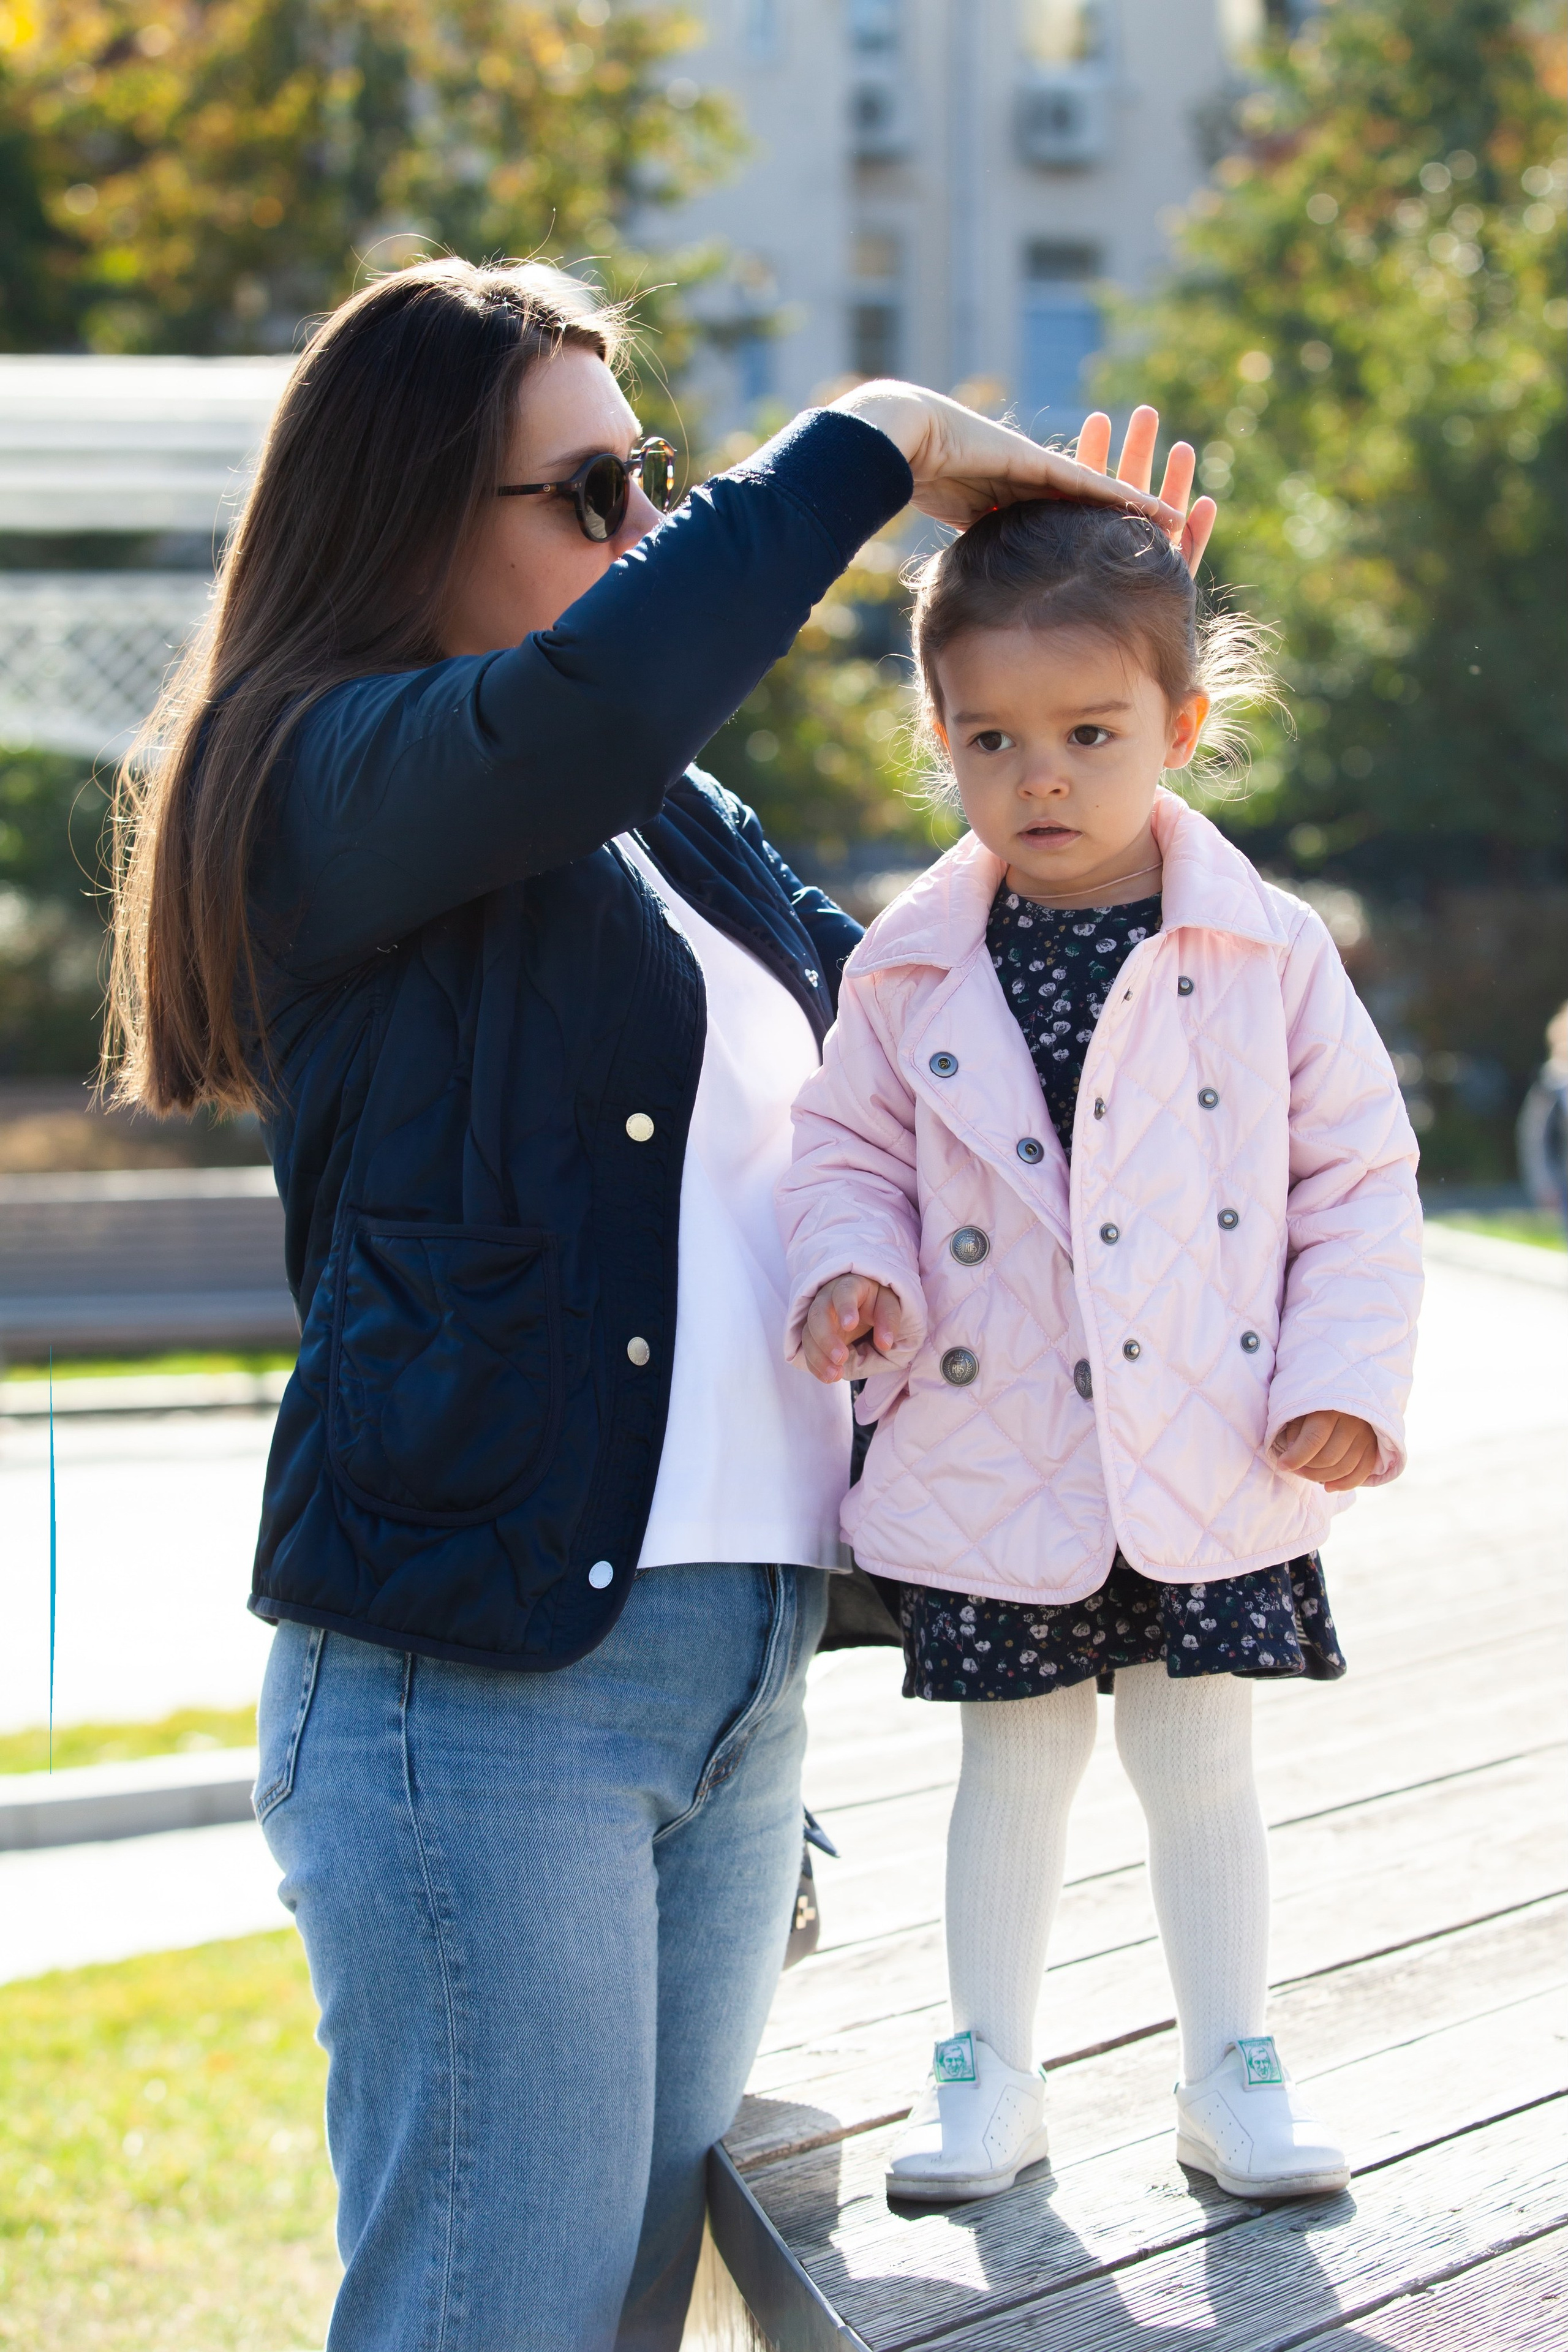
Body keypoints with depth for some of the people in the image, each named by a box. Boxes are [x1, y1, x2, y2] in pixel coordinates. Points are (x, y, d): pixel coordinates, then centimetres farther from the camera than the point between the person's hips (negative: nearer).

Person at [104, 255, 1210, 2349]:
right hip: (478, 1681, -8)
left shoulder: (679, 821, 18)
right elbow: (584, 700, -28)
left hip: (738, 1673, 8)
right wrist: (874, 449, -16)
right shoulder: (336, 780, -7)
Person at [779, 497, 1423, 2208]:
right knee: (1015, 1755, 10)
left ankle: (1233, 2070, 23)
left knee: (1199, 1752, 8)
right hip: (994, 1458, 1)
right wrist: (848, 1266, -13)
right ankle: (988, 2072, 25)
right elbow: (849, 1149, 8)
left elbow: (1358, 1171, 1)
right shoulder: (911, 972, -3)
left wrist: (1347, 1371, -6)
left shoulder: (1267, 953, -5)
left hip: (1212, 1458, -1)